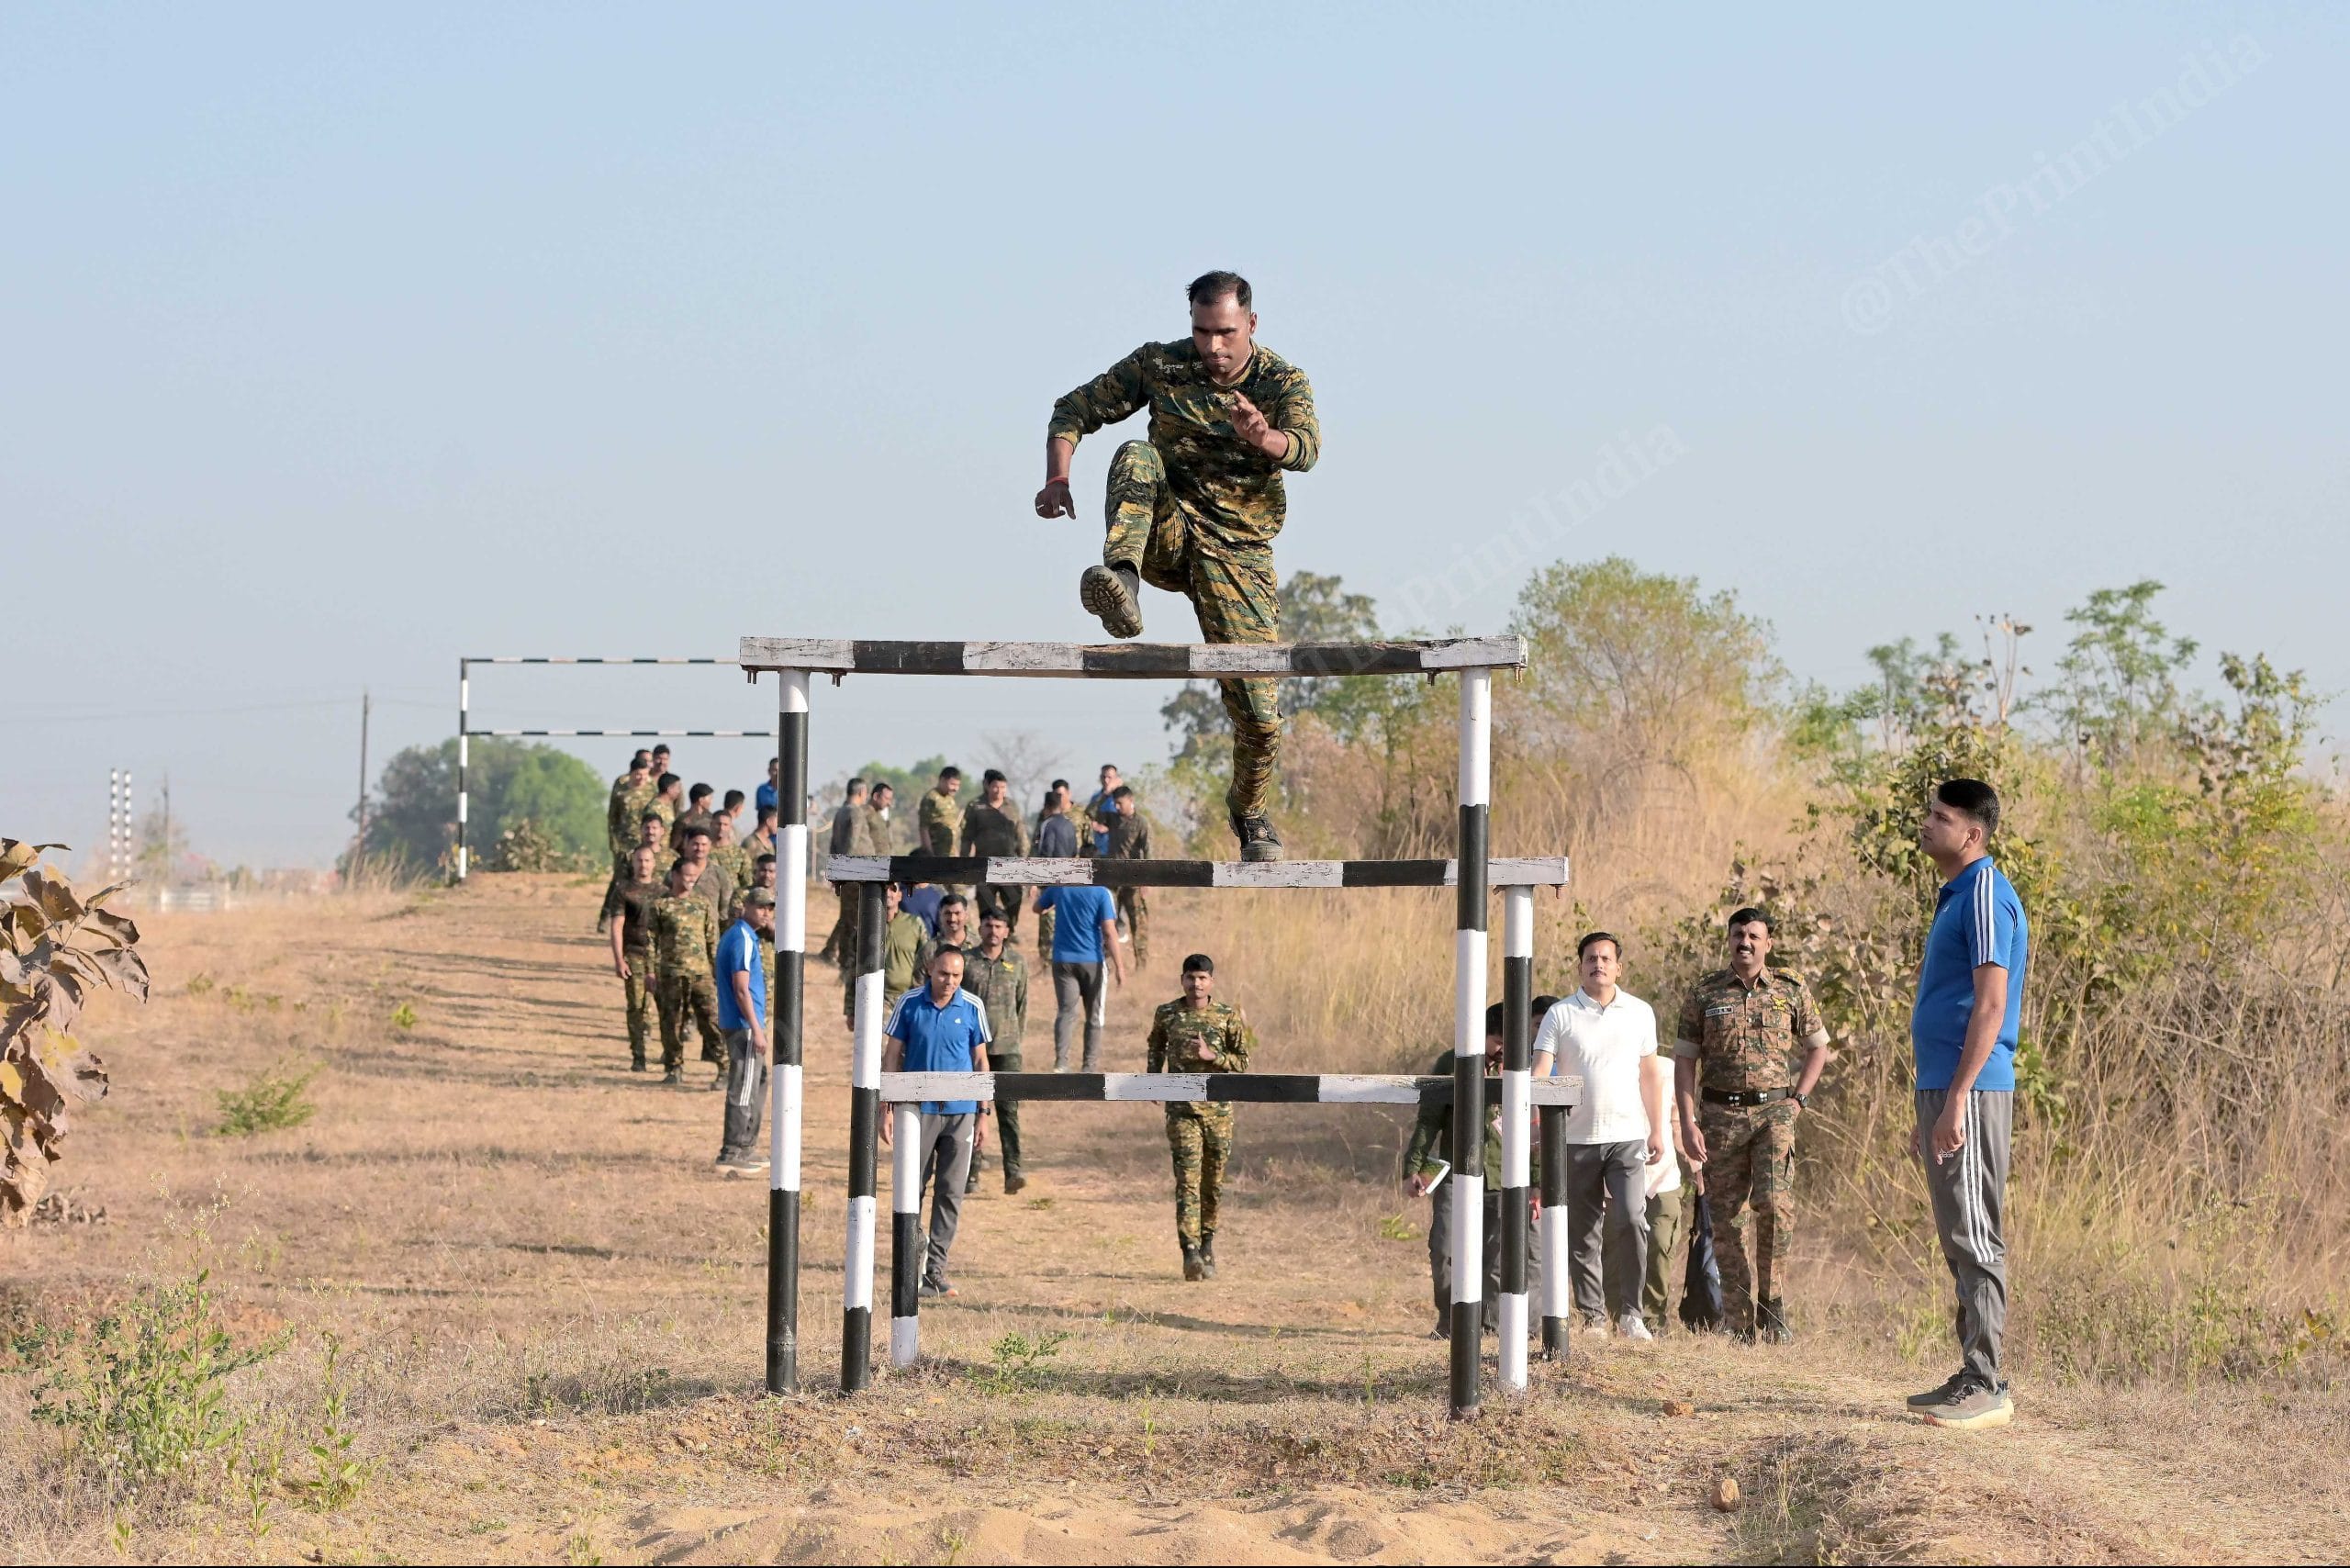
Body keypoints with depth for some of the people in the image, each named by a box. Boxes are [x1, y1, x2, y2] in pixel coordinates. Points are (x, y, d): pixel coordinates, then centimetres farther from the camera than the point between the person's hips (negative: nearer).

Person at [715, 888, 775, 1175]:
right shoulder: (743, 939, -15)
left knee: (757, 1083, 20)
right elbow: (741, 988, -20)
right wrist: (756, 1029, -21)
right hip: (745, 1025, -11)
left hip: (741, 1024, 11)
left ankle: (745, 1148, 28)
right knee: (744, 1089, -8)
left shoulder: (734, 936, 15)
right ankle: (731, 1154, -7)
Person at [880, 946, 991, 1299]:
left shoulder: (972, 1008, 2)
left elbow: (980, 1061, 8)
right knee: (912, 1189, 2)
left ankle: (935, 1268, 7)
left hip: (960, 1111, 1)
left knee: (951, 1193, 1)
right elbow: (892, 1057, 4)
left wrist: (983, 1114, 5)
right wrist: (886, 1109, 0)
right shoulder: (909, 1004, -1)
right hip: (918, 1108, -1)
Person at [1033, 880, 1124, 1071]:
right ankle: (1090, 1066, 7)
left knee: (1066, 1012, 1)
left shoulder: (1058, 888, 1)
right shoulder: (1101, 893, -9)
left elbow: (1038, 908, 20)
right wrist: (1119, 966, -10)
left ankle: (1061, 1061, -15)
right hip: (1092, 961, -2)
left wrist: (1041, 892, 40)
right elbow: (1109, 932, -13)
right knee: (1094, 1016, 9)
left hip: (1063, 960, 2)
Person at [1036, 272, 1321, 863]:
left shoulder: (1282, 382, -5)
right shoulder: (1160, 365, -1)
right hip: (1165, 532, 1)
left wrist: (1263, 438, -49)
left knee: (1259, 708, -7)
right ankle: (1122, 584, -54)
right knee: (1137, 455, -31)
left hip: (1239, 550, -1)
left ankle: (1250, 810, 24)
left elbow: (1305, 447, -25)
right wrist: (1057, 478, -14)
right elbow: (1075, 410, 5)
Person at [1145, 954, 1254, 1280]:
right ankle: (1190, 1253, -21)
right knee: (1187, 1180, -12)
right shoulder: (1166, 1014, 4)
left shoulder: (1228, 1016, 1)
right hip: (1181, 1107, -1)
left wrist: (1212, 1056, -13)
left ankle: (1207, 1244, 28)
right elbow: (1155, 1049, 22)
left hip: (1218, 1107, 1)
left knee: (1213, 1182, 9)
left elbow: (1243, 1061, 2)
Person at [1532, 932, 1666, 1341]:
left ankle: (1629, 1313, -8)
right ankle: (1592, 1315, 13)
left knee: (1631, 1221, -15)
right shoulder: (1560, 1015, 2)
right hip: (1577, 1138, 0)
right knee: (1582, 1232, 5)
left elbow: (1649, 1075, 14)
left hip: (1627, 1137, 0)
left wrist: (1657, 1131, 11)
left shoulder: (1640, 1013, 8)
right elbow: (1541, 1069, -7)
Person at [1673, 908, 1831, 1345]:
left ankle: (1773, 1308, -8)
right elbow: (1685, 1061, 6)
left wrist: (1797, 1100, 4)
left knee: (1775, 1203, -18)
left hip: (1774, 1112, -1)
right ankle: (1737, 1321, 7)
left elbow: (1818, 1047, 17)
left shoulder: (1791, 990, 6)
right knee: (1727, 1218, 0)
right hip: (1721, 1115, 1)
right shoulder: (1704, 993, 6)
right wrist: (1688, 1123, -3)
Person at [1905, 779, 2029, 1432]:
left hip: (1971, 1091, -10)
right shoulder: (1954, 896, 19)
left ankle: (1987, 1387, -9)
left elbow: (1991, 1003, -20)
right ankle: (1973, 1376, 17)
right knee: (1959, 1240, 12)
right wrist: (1928, 1110, 24)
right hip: (1944, 1088, 10)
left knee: (1975, 1238, -9)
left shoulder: (1986, 894, -12)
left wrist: (1956, 1099, -24)